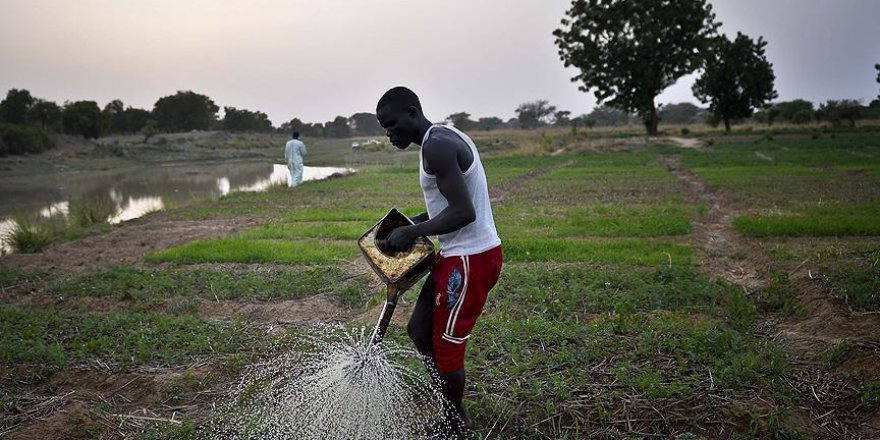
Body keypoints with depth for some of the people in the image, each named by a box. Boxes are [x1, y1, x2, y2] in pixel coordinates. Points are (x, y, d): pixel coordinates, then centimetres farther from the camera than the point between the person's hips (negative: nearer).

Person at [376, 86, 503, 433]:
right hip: (461, 254, 10)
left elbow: (464, 212, -26)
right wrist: (414, 221, 12)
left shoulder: (435, 146, -19)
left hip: (470, 260, -10)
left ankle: (457, 422, 26)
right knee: (420, 330, 17)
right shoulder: (446, 139, 13)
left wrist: (412, 232, -17)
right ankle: (451, 406, 31)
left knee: (446, 345, 5)